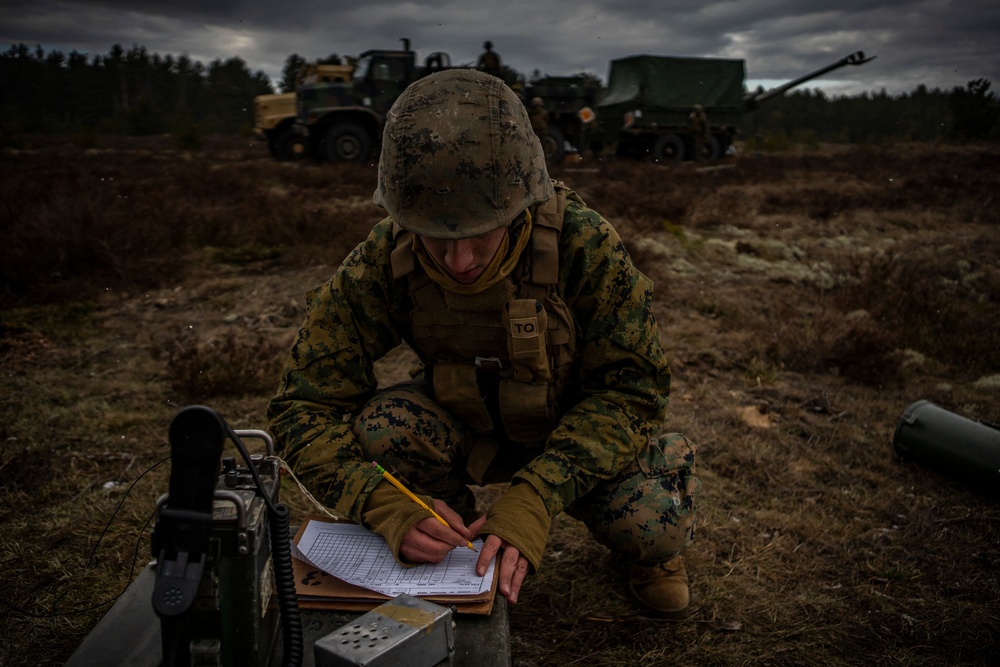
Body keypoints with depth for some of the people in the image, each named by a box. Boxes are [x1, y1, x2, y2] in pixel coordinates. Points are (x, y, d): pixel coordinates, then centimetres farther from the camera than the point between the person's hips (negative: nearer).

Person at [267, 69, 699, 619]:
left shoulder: (582, 242, -29)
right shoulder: (381, 264, -25)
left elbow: (630, 388, -23)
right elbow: (302, 408, -22)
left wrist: (532, 502, -37)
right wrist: (392, 507, -39)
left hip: (579, 427, -1)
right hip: (468, 428, 1)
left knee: (658, 525, -28)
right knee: (383, 426, -30)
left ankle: (642, 548, 11)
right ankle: (447, 539, 2)